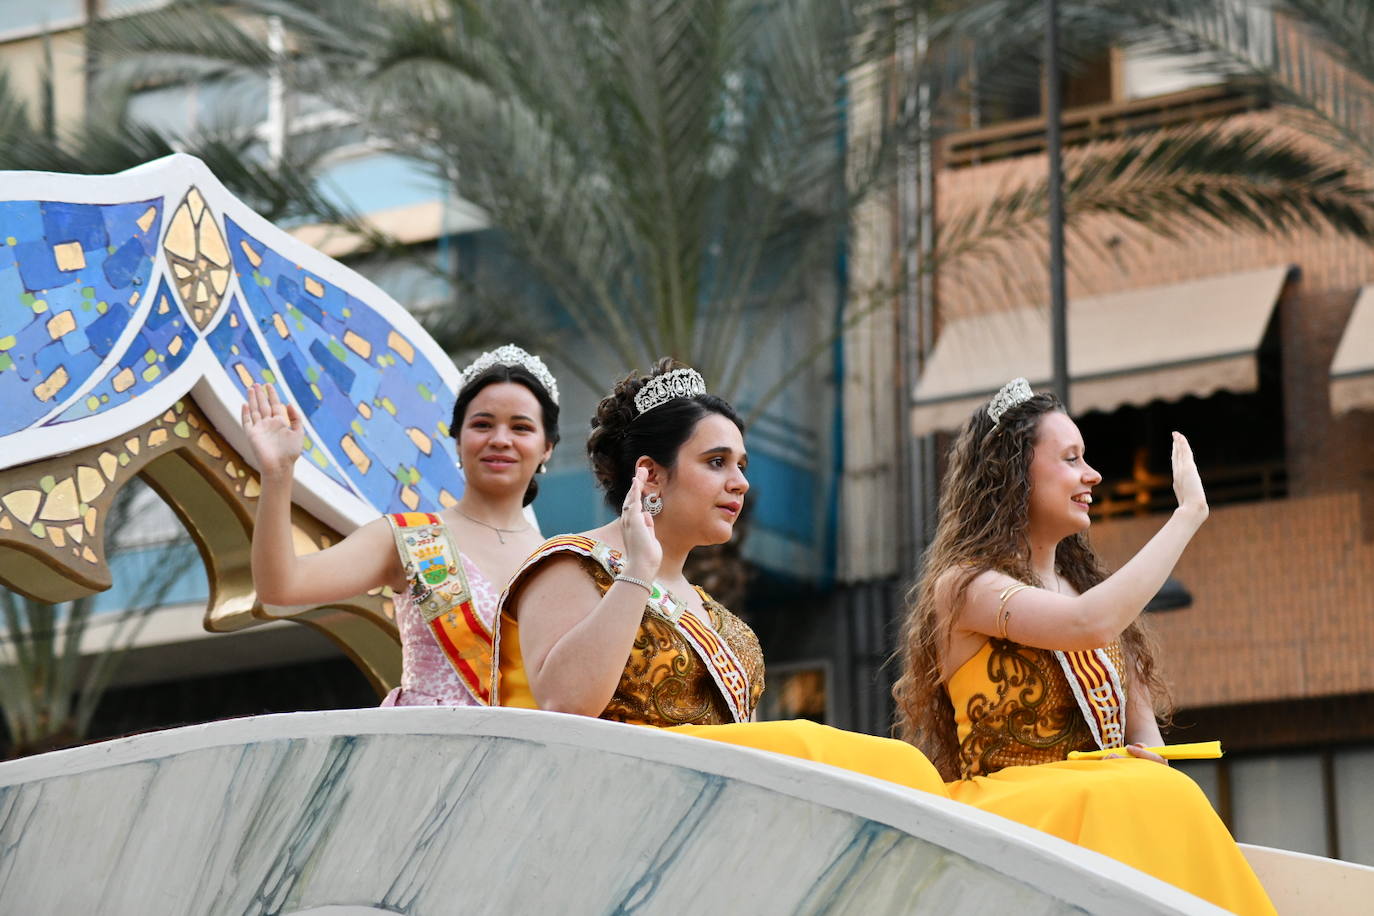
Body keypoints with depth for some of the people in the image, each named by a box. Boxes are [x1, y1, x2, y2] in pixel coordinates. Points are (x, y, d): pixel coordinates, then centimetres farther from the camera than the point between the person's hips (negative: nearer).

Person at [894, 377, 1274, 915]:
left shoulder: (1085, 585, 23)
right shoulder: (963, 587, -1)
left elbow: (1143, 734, 16)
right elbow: (1088, 625, -21)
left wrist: (1145, 776, -10)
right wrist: (1190, 511, -11)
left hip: (1113, 800, 6)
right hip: (1007, 807, -5)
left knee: (1164, 795, -31)